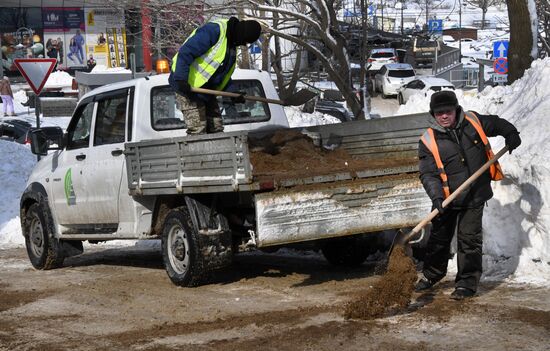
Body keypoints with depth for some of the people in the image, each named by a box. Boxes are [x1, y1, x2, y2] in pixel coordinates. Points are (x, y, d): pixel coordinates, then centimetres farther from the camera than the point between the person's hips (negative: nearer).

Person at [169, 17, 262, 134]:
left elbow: (224, 73, 22)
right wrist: (181, 79, -34)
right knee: (198, 129, -12)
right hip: (187, 87, -10)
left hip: (206, 90, 10)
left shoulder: (232, 45, 12)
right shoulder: (214, 30, -20)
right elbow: (185, 52, -27)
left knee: (216, 127, 8)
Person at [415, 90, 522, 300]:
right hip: (447, 198, 1)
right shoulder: (428, 141, -9)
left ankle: (467, 284, 8)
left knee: (469, 239, -2)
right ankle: (431, 275, 34)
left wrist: (510, 133, 2)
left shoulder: (473, 122, -3)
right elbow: (428, 174, -13)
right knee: (439, 237, 13)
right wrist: (436, 196, -26)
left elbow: (496, 124, 17)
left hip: (475, 196, 0)